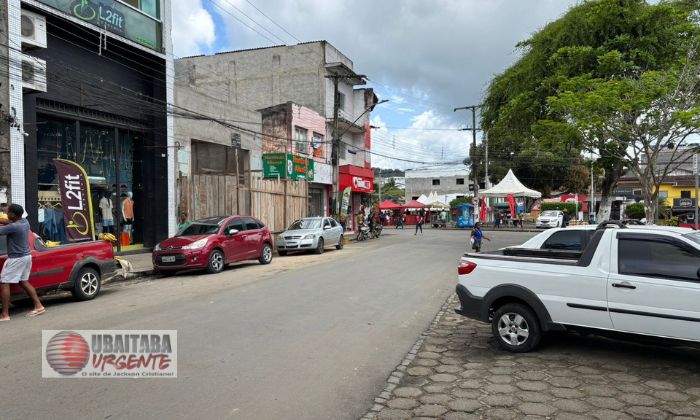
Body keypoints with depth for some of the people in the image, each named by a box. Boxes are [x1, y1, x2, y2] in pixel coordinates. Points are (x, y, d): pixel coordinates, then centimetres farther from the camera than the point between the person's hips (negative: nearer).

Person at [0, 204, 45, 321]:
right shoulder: (24, 222, 5)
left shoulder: (14, 227, -22)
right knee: (24, 282, 17)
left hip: (16, 259, -9)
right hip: (26, 256, 9)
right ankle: (38, 306, 16)